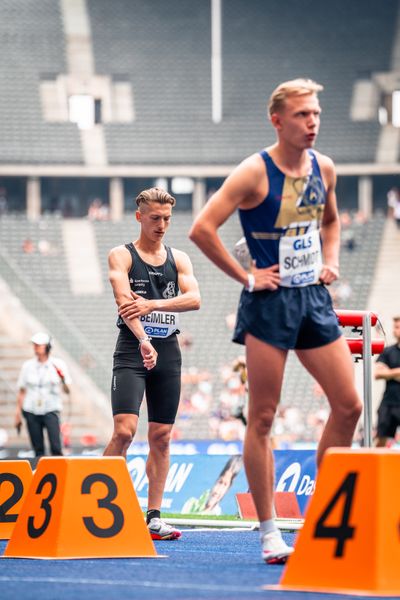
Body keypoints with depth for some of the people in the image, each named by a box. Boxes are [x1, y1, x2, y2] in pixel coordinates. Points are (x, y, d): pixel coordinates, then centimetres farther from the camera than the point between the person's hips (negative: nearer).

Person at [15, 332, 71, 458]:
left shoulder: (58, 365, 1)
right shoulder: (27, 366, 7)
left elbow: (67, 391, 0)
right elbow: (21, 391, 12)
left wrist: (63, 380, -22)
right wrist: (18, 414, 10)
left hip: (51, 411, -2)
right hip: (31, 411, 2)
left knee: (56, 447, -16)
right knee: (38, 449, 2)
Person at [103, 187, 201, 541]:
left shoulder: (179, 259, 13)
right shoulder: (122, 256, 1)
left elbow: (194, 299, -3)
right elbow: (124, 301, -15)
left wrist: (153, 304, -19)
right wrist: (143, 342, -30)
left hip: (168, 352, 4)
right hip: (132, 351, -4)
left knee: (161, 436, 4)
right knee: (124, 430, -16)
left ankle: (154, 517, 8)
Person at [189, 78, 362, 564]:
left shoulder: (324, 168, 7)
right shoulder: (255, 172, -13)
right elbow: (202, 229, -18)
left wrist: (330, 261, 11)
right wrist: (245, 276, -13)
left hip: (314, 300, 6)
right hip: (270, 303, -6)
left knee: (348, 405, 0)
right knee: (262, 418, -2)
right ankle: (269, 532, 3)